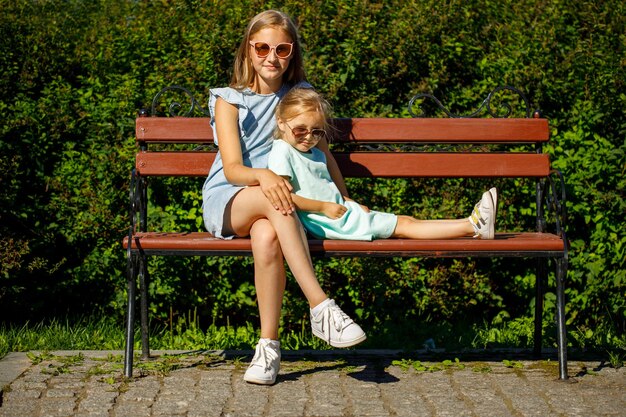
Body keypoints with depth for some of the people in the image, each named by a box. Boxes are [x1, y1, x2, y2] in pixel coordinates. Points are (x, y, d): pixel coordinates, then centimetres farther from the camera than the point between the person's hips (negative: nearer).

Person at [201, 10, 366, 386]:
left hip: (276, 204, 1)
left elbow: (323, 152, 18)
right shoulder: (229, 100, 0)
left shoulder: (301, 96, 9)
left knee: (267, 236, -37)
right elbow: (232, 168, -12)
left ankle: (269, 346, -29)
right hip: (227, 203, -1)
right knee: (272, 199, -38)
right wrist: (263, 176, -34)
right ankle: (321, 307, -42)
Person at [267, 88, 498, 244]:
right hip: (329, 223, -9)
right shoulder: (282, 152, -10)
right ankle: (473, 227, -13)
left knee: (407, 220, -3)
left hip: (343, 212, 9)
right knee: (404, 226, -11)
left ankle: (472, 223, -10)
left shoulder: (316, 155, 19)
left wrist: (353, 205, 9)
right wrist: (324, 207, -18)